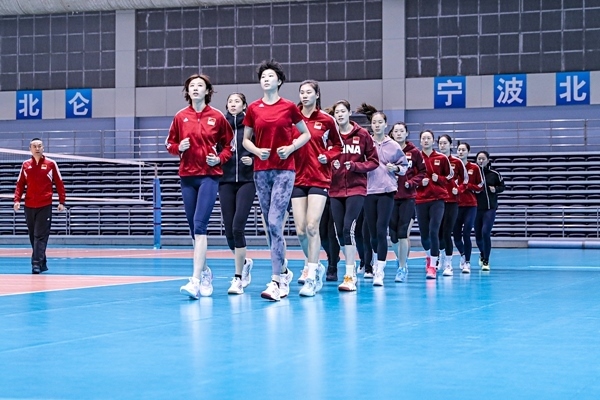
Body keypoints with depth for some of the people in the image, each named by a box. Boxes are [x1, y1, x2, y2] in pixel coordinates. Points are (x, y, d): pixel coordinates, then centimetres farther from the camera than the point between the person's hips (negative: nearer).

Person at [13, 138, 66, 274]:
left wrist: (62, 202, -3)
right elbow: (20, 184, 10)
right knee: (33, 237, 8)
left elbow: (59, 184, 2)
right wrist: (17, 200, -3)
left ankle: (37, 264, -15)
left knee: (40, 237, -10)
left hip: (45, 206, -4)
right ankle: (42, 263, 18)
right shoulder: (25, 165, 9)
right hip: (29, 206, 4)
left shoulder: (51, 164, 1)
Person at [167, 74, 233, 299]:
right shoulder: (180, 117, 6)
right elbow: (170, 143, 13)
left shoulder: (217, 117, 0)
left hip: (209, 176, -4)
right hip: (187, 176, 4)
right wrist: (179, 148, -7)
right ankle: (204, 272, 28)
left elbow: (229, 144, 8)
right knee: (194, 227, 9)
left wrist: (219, 158, -8)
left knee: (199, 224, -16)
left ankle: (195, 280, -22)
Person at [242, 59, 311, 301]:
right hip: (261, 170, 4)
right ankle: (283, 272, 23)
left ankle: (276, 281, -13)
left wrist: (290, 148, -8)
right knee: (271, 225, 8)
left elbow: (306, 134, 9)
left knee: (274, 222, -14)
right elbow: (246, 140, 13)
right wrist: (256, 150, -7)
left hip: (284, 170, -4)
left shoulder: (289, 107, 0)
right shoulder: (253, 109, 7)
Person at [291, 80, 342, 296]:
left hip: (319, 179, -2)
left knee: (312, 227, -13)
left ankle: (312, 277, -9)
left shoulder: (326, 120, 2)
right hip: (297, 178, 2)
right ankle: (313, 264, 27)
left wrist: (327, 156, -3)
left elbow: (337, 145, 14)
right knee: (300, 230, 1)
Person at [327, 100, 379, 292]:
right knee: (339, 231, 5)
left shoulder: (362, 134, 0)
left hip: (356, 188, -3)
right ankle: (352, 269, 22)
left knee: (348, 228, -16)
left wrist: (354, 166, -12)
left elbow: (374, 161, 3)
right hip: (335, 189, 3)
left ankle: (350, 276, -15)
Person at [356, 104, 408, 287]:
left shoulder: (394, 146, 4)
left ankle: (379, 271, -10)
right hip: (368, 191, 2)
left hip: (386, 191, -2)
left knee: (381, 230, -11)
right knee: (372, 232, 6)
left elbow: (404, 166, 14)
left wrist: (396, 168, -6)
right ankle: (378, 260, 33)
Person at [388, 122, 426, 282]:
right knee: (392, 234, 5)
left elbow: (422, 172, 7)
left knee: (402, 232, -9)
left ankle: (402, 268, 1)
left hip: (408, 197, -1)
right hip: (390, 196, 1)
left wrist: (411, 182, -6)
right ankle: (401, 259, 33)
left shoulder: (414, 152, 1)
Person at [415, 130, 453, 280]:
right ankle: (429, 256, 37)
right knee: (424, 233, 5)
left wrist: (438, 179, -7)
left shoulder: (441, 158, 3)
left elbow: (449, 176, 12)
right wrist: (419, 181, -11)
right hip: (421, 199, 1)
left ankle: (432, 266, -11)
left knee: (433, 231, -15)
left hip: (437, 199, -1)